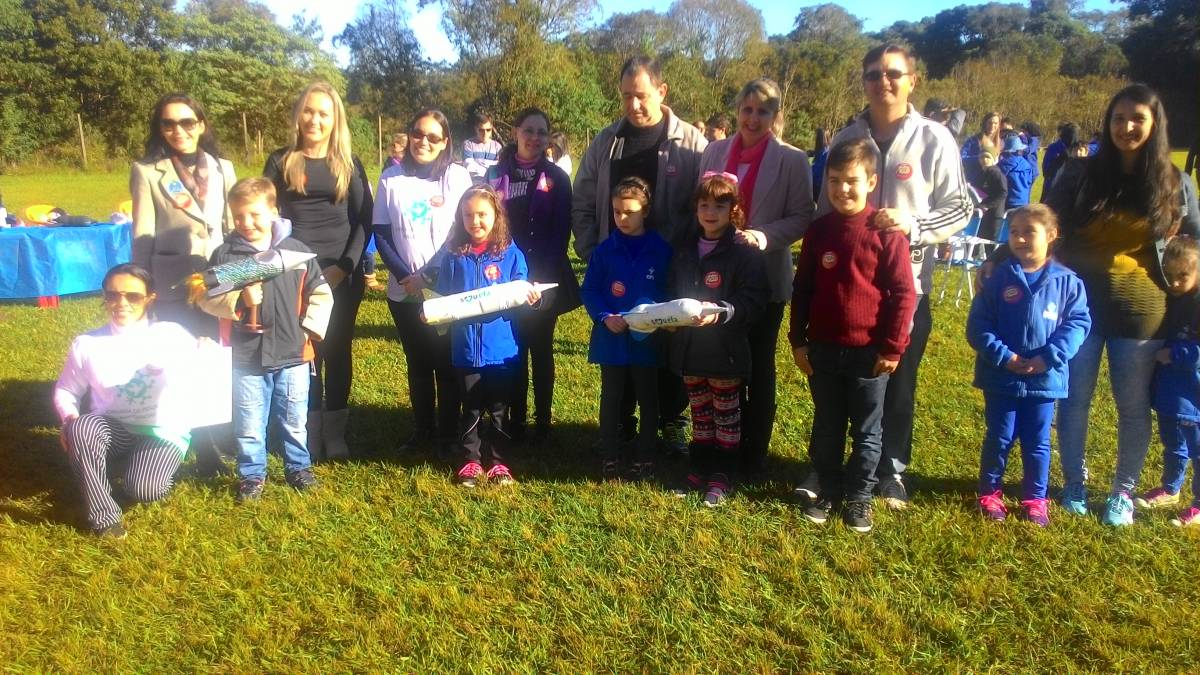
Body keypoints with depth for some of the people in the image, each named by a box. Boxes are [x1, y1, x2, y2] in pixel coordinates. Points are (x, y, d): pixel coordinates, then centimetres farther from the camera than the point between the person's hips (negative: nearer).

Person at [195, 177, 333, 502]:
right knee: (249, 424, 10)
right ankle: (252, 474, 27)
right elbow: (206, 299, -3)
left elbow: (321, 294, 5)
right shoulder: (225, 254, -3)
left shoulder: (296, 250, -2)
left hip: (292, 355, 1)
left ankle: (299, 467, 33)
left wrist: (310, 328, -3)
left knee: (294, 420, 15)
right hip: (245, 357, 0)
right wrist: (239, 301, -19)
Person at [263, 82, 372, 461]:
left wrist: (346, 266, -9)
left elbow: (364, 219, 2)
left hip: (342, 274, 1)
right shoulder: (281, 162, 5)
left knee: (337, 351, 6)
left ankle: (335, 435, 15)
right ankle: (309, 436, 10)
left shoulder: (348, 164, 6)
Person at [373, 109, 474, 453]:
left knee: (446, 362, 3)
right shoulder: (391, 179, 3)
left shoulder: (458, 176, -1)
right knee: (418, 363, 11)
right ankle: (422, 429, 23)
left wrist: (433, 274, -12)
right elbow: (380, 233, 2)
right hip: (404, 291, 2)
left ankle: (448, 431, 16)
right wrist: (405, 276, -10)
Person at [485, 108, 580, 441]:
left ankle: (543, 420, 15)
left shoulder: (557, 177, 2)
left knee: (541, 350, 7)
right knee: (514, 349, 5)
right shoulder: (496, 175, 5)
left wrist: (542, 275, -14)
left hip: (545, 280, -1)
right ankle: (515, 419, 15)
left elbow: (561, 232, -3)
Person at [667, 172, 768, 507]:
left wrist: (720, 313, -30)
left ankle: (722, 476, 21)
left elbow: (754, 299, -17)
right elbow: (672, 291, 16)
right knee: (699, 413, 18)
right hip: (689, 348, 5)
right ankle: (700, 468, 30)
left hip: (725, 350, -5)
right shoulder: (685, 250, 8)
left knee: (726, 414, 11)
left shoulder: (744, 251, -11)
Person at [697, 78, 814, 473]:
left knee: (758, 366, 10)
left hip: (765, 278, -3)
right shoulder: (715, 152, 5)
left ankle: (754, 450, 23)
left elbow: (802, 217, -8)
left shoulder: (792, 160, -5)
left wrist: (765, 236, -24)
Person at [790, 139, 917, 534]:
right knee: (826, 427, 15)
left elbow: (904, 293, -9)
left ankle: (859, 499, 25)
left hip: (869, 352, -3)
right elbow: (801, 289, 7)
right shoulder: (818, 231, 1)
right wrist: (798, 340, 4)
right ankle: (828, 491, 30)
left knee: (867, 431, 11)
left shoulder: (886, 232, -11)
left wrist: (893, 348, -10)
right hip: (823, 349, 3)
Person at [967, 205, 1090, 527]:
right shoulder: (999, 279, -6)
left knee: (1037, 443, 13)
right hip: (1000, 377, 0)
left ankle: (1035, 499, 28)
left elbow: (1078, 322, -4)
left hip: (1045, 378, 1)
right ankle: (990, 493, 27)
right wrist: (1003, 356, -16)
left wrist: (1049, 357, -15)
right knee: (998, 439, 10)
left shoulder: (1067, 281, -4)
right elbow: (978, 325, -5)